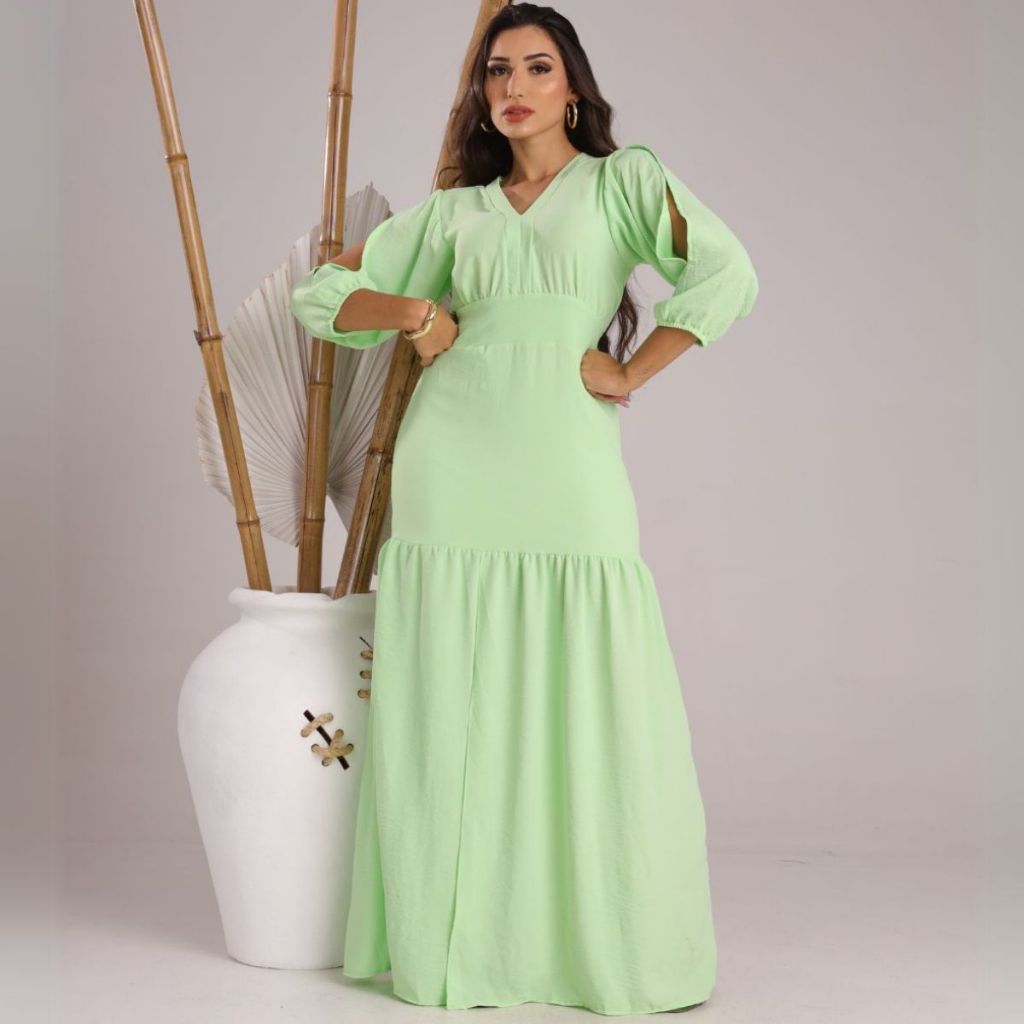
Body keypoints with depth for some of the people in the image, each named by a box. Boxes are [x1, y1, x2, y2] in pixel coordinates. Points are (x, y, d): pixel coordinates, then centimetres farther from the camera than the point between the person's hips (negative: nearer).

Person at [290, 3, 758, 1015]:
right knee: (449, 710, 3)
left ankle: (602, 937, 11)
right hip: (451, 456, 3)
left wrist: (629, 372, -5)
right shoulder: (452, 211, 17)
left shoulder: (625, 179, 9)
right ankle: (455, 935, 14)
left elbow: (727, 275, -6)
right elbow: (321, 296, 17)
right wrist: (412, 308, 0)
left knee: (585, 710, -2)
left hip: (566, 460, -2)